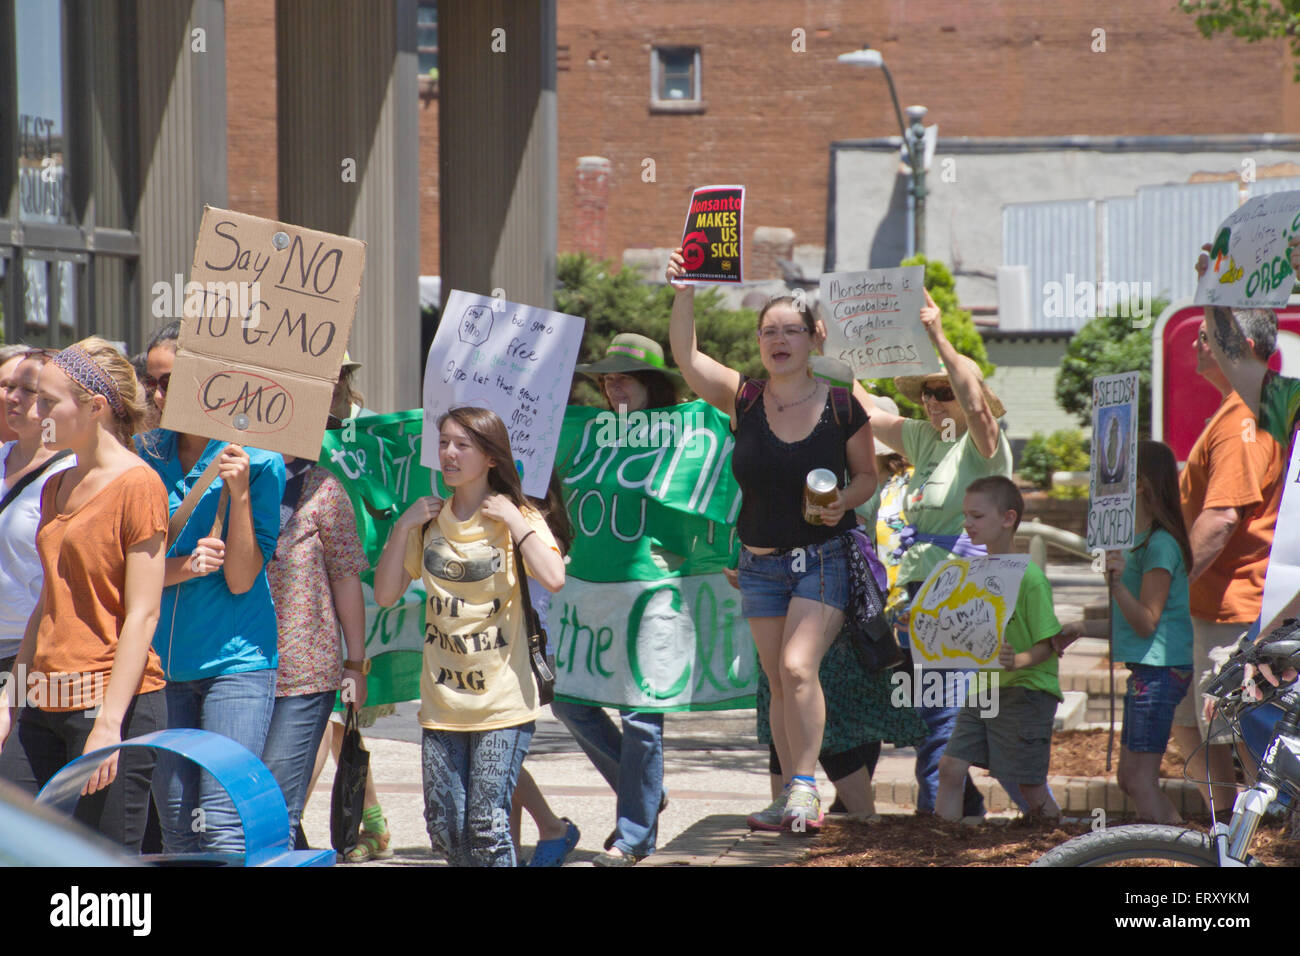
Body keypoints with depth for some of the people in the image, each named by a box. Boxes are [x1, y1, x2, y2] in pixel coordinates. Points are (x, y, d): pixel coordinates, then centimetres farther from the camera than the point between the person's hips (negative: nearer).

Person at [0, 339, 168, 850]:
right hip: (47, 705, 8)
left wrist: (108, 725, -18)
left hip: (116, 701, -8)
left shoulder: (138, 485, -9)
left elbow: (142, 616, -13)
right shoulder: (57, 488, 16)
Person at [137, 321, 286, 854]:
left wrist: (239, 493, -20)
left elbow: (242, 579, -8)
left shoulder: (258, 461, -5)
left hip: (235, 663, -5)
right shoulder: (147, 457, 7)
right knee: (176, 831, 7)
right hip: (163, 664, 5)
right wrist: (181, 568, -15)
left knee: (221, 830, -12)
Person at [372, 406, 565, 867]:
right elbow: (385, 593, 6)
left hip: (502, 702, -4)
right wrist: (402, 526, -1)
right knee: (445, 829, 4)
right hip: (442, 702, 4)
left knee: (486, 826, -9)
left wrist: (511, 518, -13)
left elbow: (553, 578, -20)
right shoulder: (428, 521, 10)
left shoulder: (517, 518, -1)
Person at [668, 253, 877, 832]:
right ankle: (793, 797, 15)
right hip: (760, 563, 4)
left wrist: (843, 501, -17)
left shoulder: (841, 405, -5)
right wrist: (684, 293, -25)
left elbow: (867, 474, 4)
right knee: (778, 683, 7)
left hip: (822, 559, -4)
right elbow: (685, 355, -13)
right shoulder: (743, 400, -1)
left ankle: (805, 787, -17)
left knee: (797, 667, -19)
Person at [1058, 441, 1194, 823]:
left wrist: (1117, 585, -32)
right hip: (1146, 671, 10)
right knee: (1129, 778, 12)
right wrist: (1080, 628, 25)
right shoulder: (1143, 541, 15)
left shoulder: (1160, 544, -15)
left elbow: (1147, 622, -18)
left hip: (1159, 672, -10)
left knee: (1141, 781, -10)